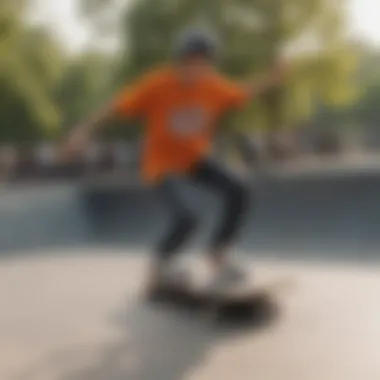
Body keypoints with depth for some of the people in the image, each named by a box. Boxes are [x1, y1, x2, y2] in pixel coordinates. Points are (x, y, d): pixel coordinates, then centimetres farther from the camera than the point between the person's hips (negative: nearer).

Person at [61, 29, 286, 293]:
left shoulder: (213, 86, -9)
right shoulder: (157, 85, -22)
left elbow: (243, 94, 6)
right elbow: (118, 106, -18)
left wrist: (271, 80, -9)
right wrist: (85, 130, -20)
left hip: (194, 158, 5)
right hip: (162, 163, -5)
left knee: (239, 193, -13)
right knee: (186, 218, -26)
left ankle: (219, 256, 7)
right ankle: (160, 263, 6)